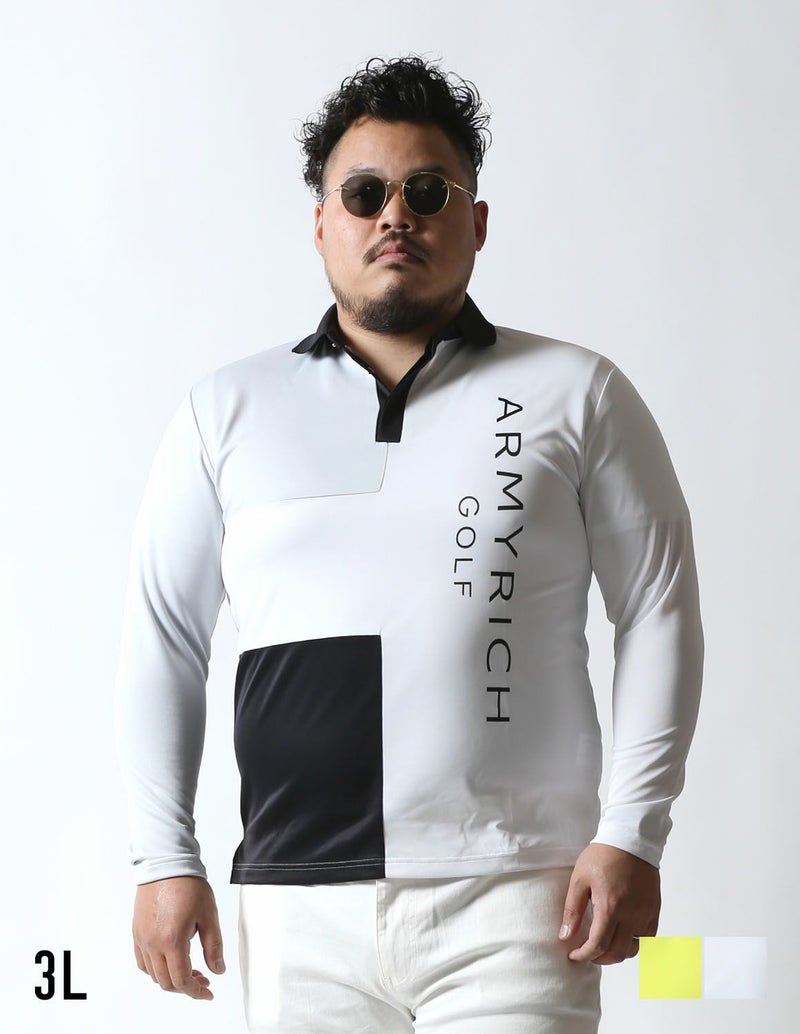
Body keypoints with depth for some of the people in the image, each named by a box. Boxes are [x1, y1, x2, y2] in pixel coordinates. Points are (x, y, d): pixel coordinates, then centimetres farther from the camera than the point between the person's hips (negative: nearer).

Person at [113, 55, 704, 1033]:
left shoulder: (576, 395, 7)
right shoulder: (225, 411, 11)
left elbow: (658, 614, 6)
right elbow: (161, 640, 12)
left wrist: (631, 836, -3)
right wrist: (163, 859, 6)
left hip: (511, 898, -1)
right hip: (299, 910, 2)